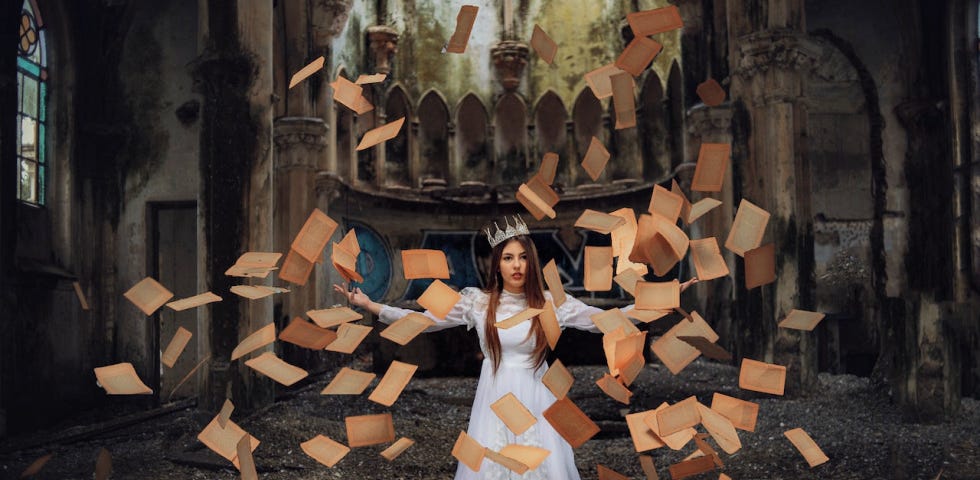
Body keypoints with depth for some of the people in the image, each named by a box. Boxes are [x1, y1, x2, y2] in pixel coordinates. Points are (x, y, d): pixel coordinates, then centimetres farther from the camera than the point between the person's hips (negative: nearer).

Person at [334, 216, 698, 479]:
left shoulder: (551, 303, 0)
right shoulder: (476, 302, 0)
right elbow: (420, 321, 1)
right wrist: (368, 305, -7)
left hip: (535, 401, 0)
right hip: (495, 400, 0)